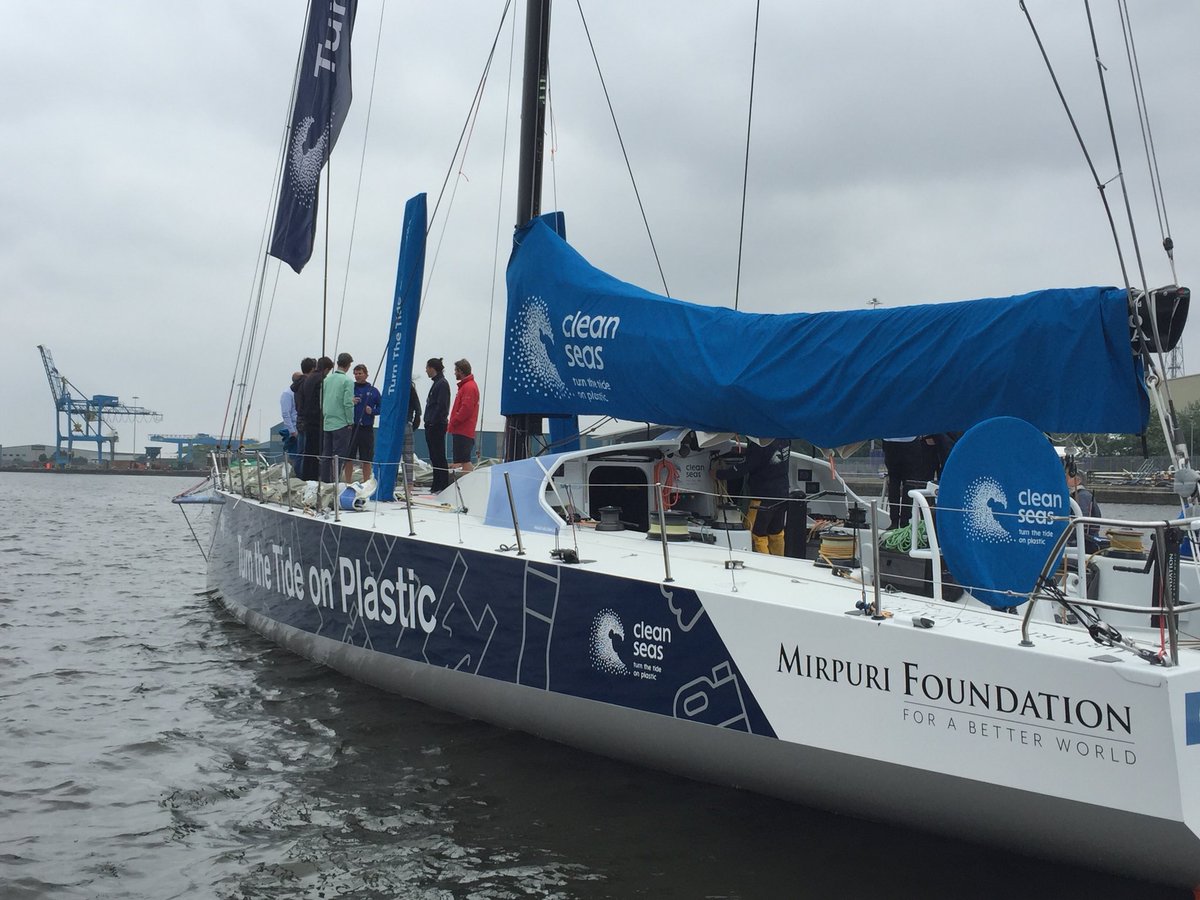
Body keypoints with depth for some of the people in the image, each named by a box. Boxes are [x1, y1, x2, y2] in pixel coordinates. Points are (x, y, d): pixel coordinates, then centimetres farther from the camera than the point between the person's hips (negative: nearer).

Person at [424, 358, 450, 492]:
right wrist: (428, 423, 14)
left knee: (438, 456, -8)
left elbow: (441, 406, -19)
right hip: (432, 426, 10)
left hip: (437, 426, -10)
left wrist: (432, 422, -20)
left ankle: (443, 486, -6)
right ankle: (437, 486, 16)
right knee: (434, 456, 12)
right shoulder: (437, 383, 18)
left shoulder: (442, 384, -11)